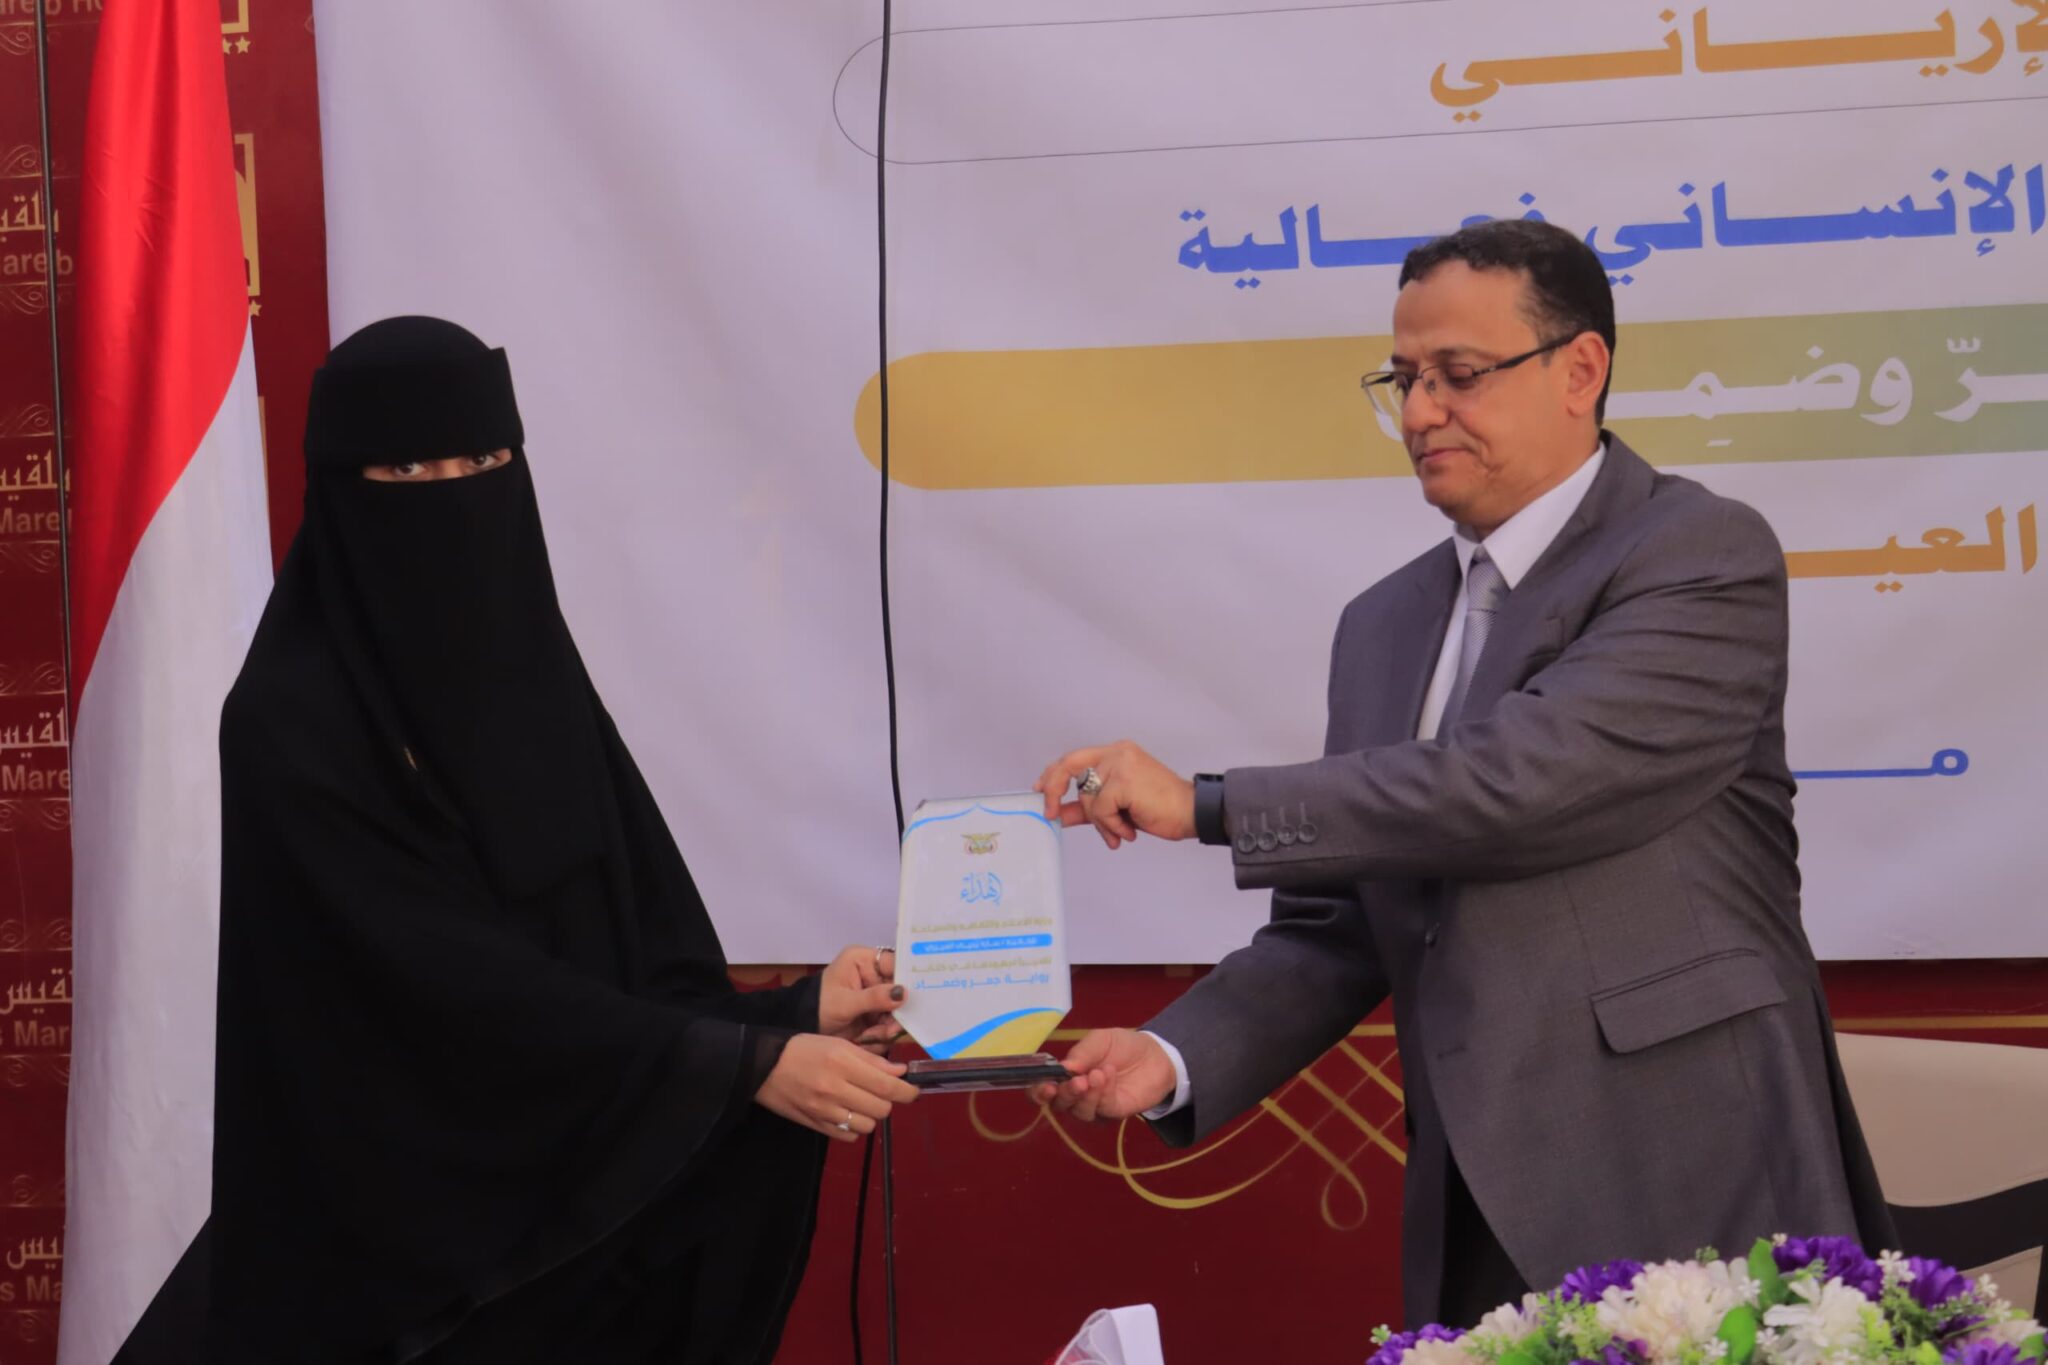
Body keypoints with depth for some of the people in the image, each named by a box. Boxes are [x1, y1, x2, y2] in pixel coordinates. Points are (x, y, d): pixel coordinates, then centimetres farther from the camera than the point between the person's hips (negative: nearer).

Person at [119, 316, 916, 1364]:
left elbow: (635, 941, 1)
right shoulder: (292, 728, -16)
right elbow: (464, 979, -22)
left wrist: (791, 1016, -19)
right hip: (390, 1239, -6)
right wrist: (747, 1063, -26)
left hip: (569, 1198, 6)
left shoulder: (529, 671, 6)